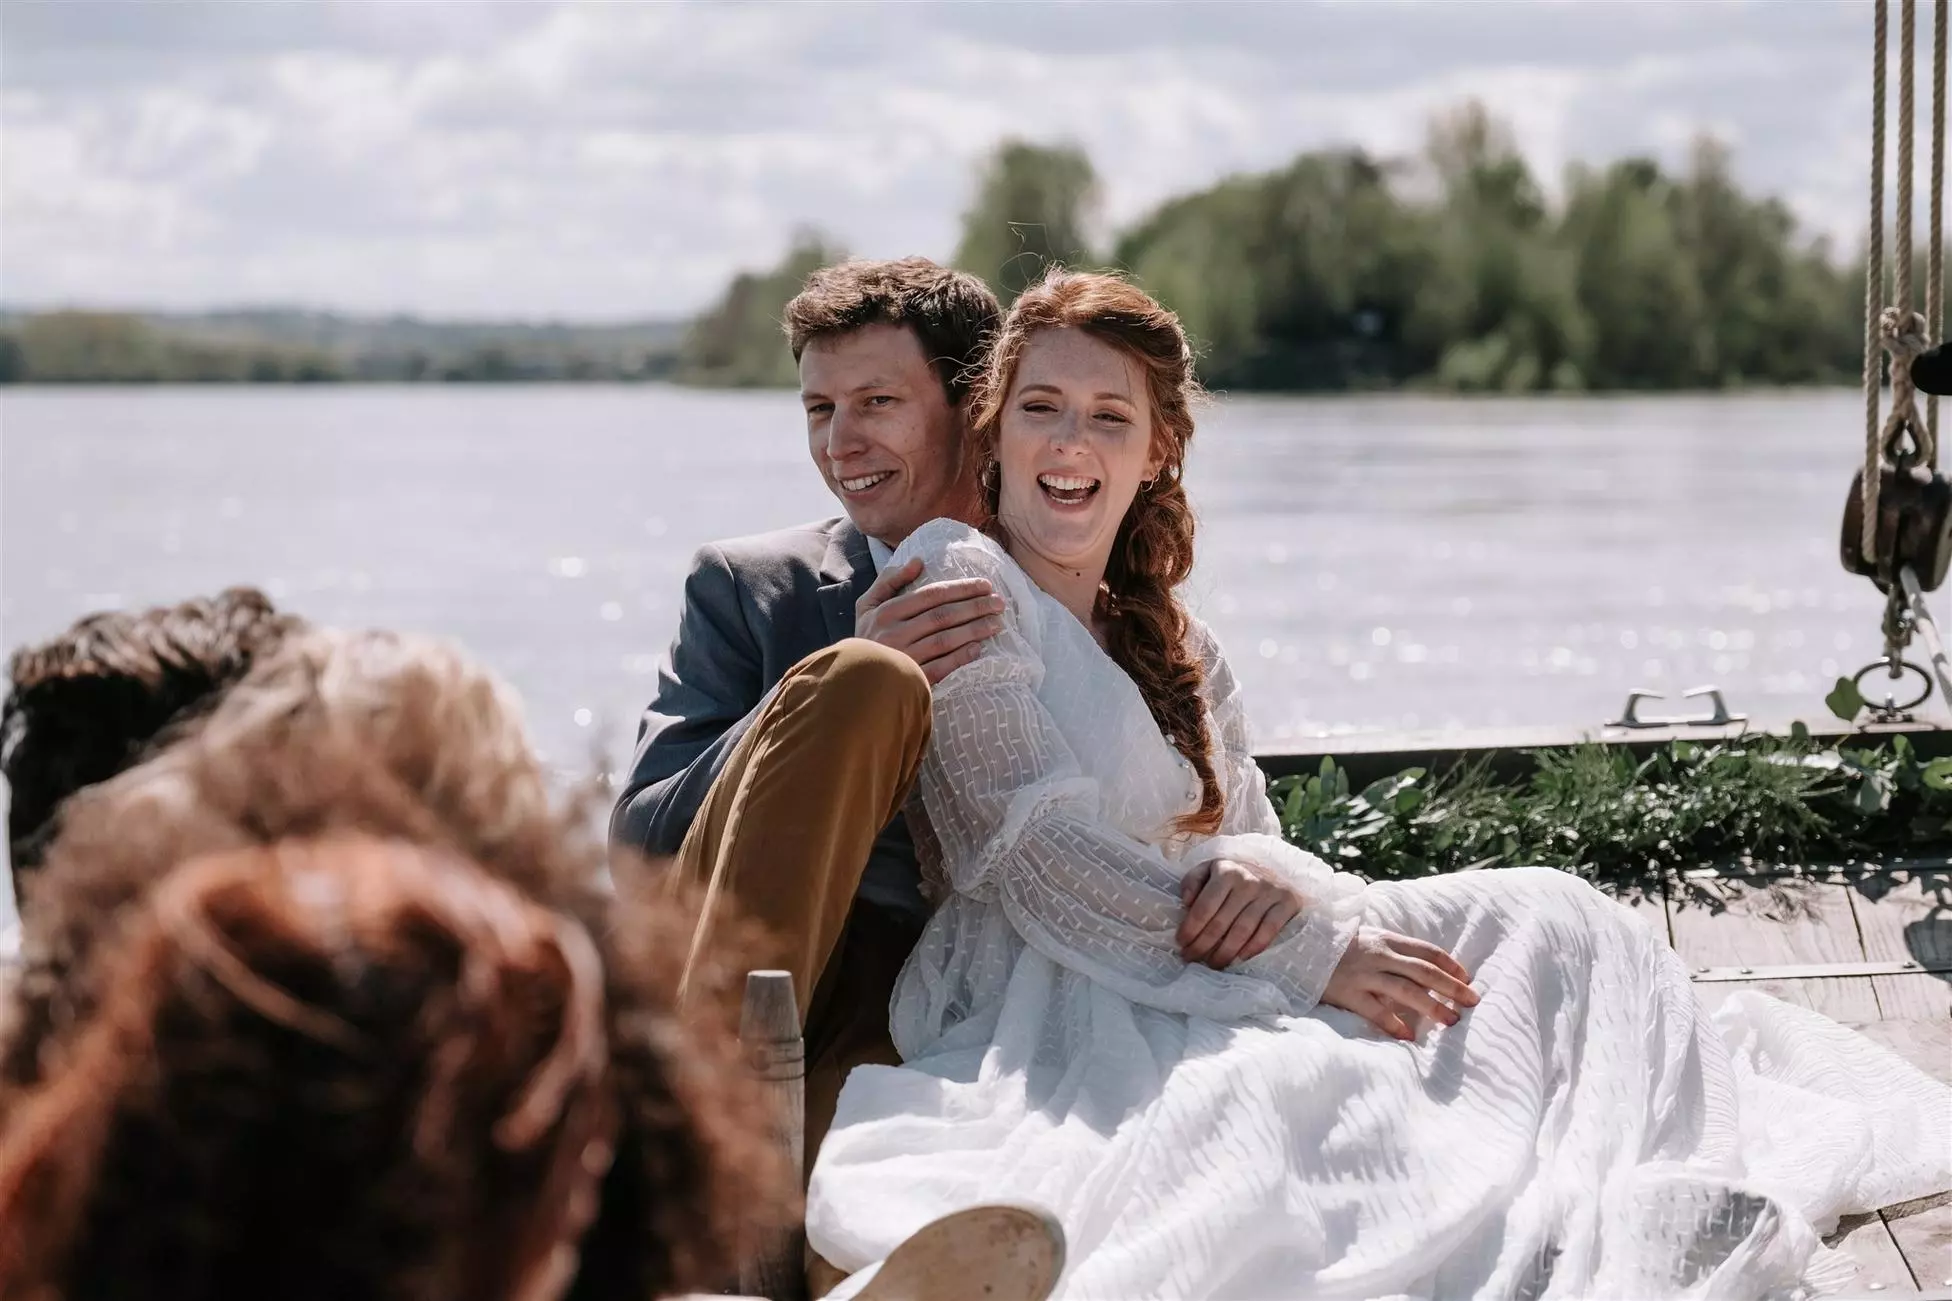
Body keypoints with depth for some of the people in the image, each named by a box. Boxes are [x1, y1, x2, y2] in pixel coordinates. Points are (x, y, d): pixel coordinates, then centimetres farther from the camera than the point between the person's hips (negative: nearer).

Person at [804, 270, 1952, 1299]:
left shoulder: (1173, 646, 24)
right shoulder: (955, 580, 0)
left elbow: (1243, 844, 15)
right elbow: (1046, 865, -10)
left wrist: (1272, 879, -13)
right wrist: (1307, 956, -14)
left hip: (1170, 992, 7)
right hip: (1047, 1015, -7)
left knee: (1538, 915, -11)